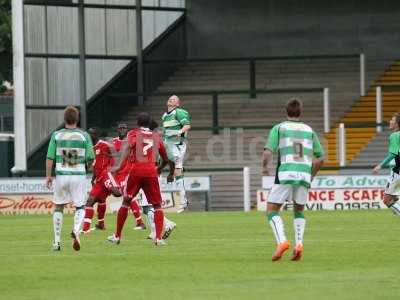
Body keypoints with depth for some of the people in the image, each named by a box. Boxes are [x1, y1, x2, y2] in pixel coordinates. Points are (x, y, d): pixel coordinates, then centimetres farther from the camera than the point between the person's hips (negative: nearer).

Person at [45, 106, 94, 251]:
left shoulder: (56, 135, -1)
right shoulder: (84, 136, -3)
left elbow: (50, 158, -2)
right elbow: (90, 159, -2)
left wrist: (48, 175, 5)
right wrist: (87, 167, 19)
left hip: (61, 175, 1)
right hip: (79, 175, -1)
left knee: (58, 207, 15)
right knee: (80, 207, 11)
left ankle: (57, 241, 13)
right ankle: (76, 231, -17)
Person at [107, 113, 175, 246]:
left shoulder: (134, 133, 10)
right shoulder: (156, 137, 19)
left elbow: (127, 146, -12)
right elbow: (165, 158, 28)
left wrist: (118, 165, -23)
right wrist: (160, 168, 49)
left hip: (136, 170, -1)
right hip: (151, 171, 1)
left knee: (126, 202, 13)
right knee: (157, 205, 9)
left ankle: (117, 236, 18)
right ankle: (159, 238, -5)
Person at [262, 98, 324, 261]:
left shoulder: (279, 128, 5)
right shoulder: (309, 130, 15)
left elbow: (268, 152, -6)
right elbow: (320, 158, 15)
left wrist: (265, 166, 14)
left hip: (285, 174, -3)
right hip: (304, 175, 3)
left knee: (272, 210, 6)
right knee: (299, 211, 22)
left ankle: (281, 241, -17)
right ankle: (298, 244, 2)